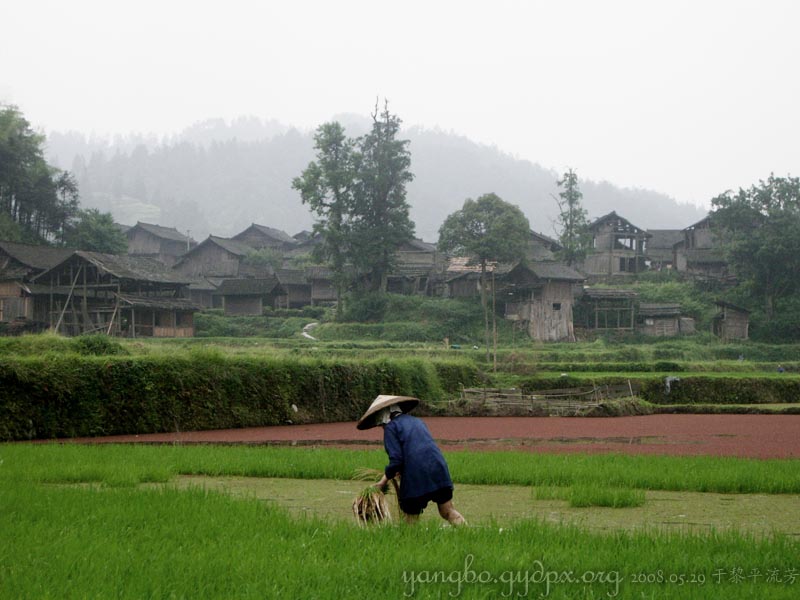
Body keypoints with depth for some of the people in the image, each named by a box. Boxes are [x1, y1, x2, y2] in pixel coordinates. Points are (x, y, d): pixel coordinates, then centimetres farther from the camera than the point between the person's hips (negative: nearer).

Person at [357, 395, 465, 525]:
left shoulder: (390, 427, 2)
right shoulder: (416, 421, 23)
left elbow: (396, 460, -7)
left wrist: (383, 480, 4)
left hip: (415, 477, -6)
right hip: (439, 470, 6)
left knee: (411, 520, 7)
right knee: (448, 512, 8)